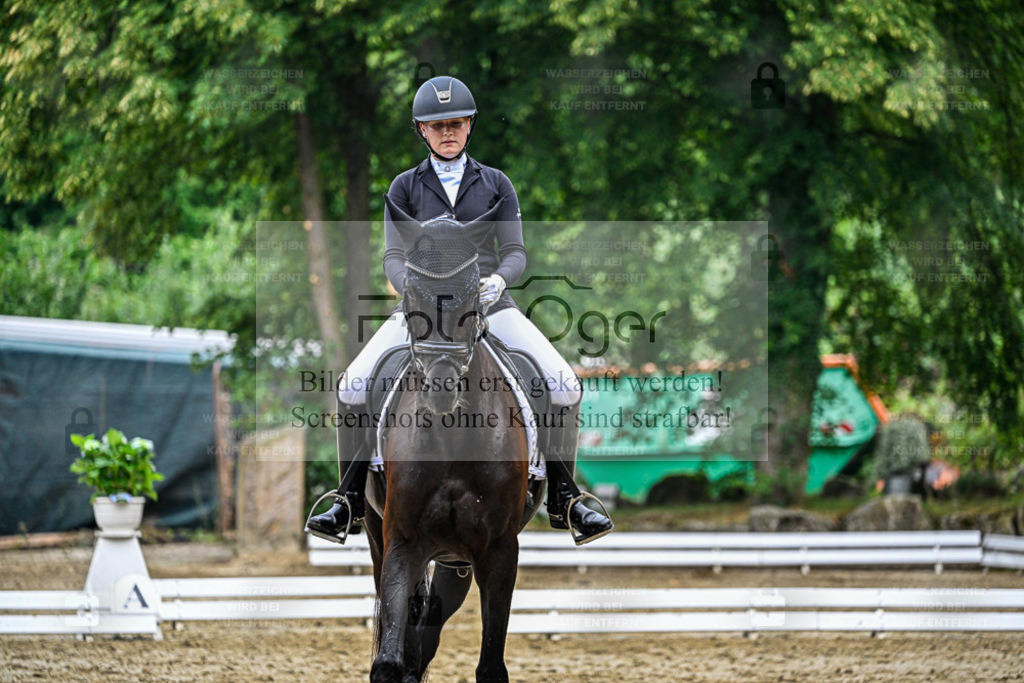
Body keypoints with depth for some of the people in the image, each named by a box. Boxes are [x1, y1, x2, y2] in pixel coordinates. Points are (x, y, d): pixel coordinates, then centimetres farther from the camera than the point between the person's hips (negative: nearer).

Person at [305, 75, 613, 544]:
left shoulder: (495, 185, 9)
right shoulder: (405, 188, 8)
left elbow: (515, 253, 3)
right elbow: (394, 258, 1)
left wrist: (499, 279, -21)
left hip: (488, 303, 0)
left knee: (564, 385, -19)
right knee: (353, 388, -20)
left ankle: (561, 501, -5)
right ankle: (351, 504, -7)